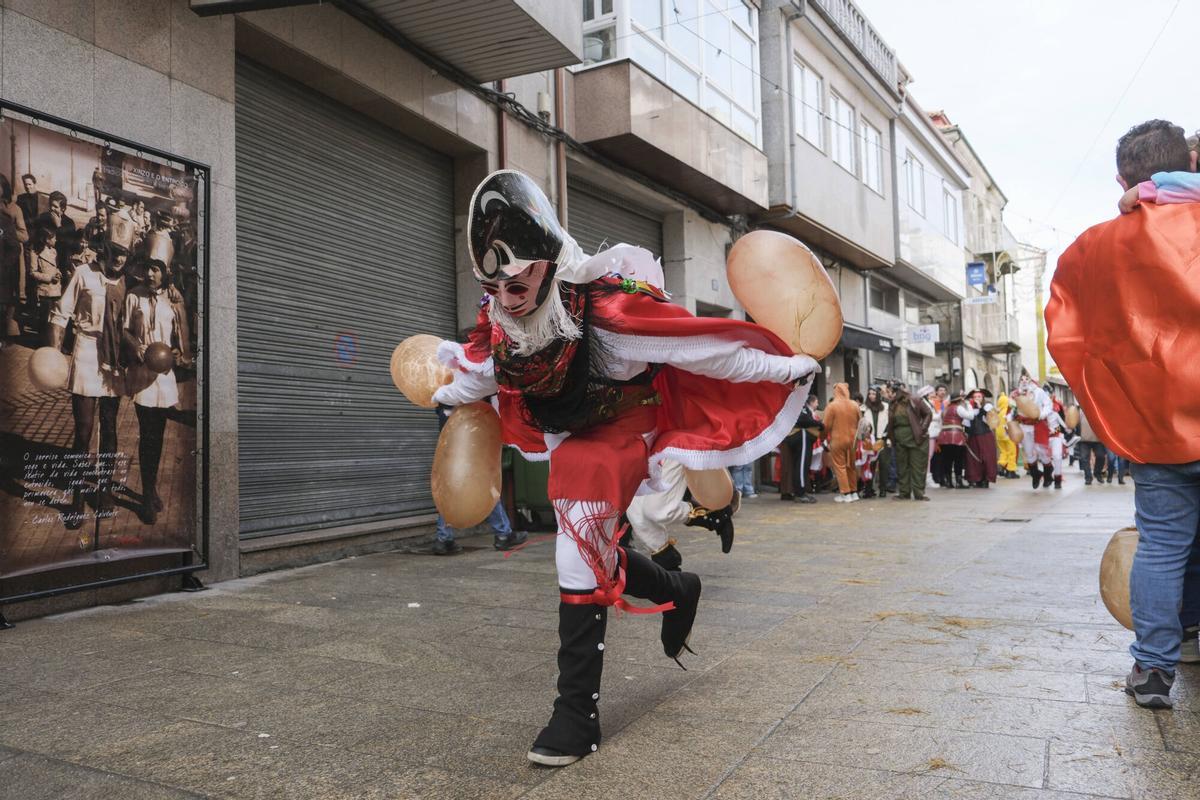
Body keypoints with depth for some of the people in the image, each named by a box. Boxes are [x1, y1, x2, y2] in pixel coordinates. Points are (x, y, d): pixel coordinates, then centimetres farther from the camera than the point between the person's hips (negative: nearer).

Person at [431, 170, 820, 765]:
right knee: (588, 549, 15)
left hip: (622, 428, -7)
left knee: (580, 551, -16)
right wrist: (447, 396, 30)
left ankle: (577, 713, -6)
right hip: (569, 437, 7)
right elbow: (479, 369, 10)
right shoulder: (494, 322, -16)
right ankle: (677, 592, 44)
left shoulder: (603, 306, -34)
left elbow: (700, 345, -27)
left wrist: (784, 367, -17)